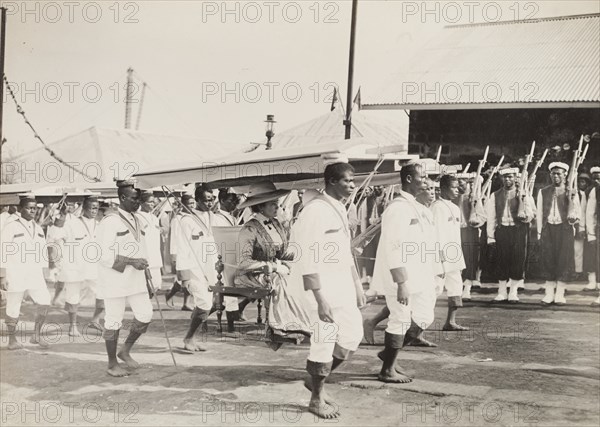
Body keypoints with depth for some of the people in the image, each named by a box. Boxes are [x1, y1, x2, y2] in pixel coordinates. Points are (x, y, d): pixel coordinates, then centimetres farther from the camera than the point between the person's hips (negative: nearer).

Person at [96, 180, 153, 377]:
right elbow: (104, 255, -19)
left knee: (145, 315, 4)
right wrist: (131, 261, -22)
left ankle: (125, 351, 24)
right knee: (114, 321, 3)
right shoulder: (110, 221, -14)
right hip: (115, 279, -7)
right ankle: (112, 364, 17)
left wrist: (144, 267, 18)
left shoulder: (137, 219, 12)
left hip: (135, 278, 7)